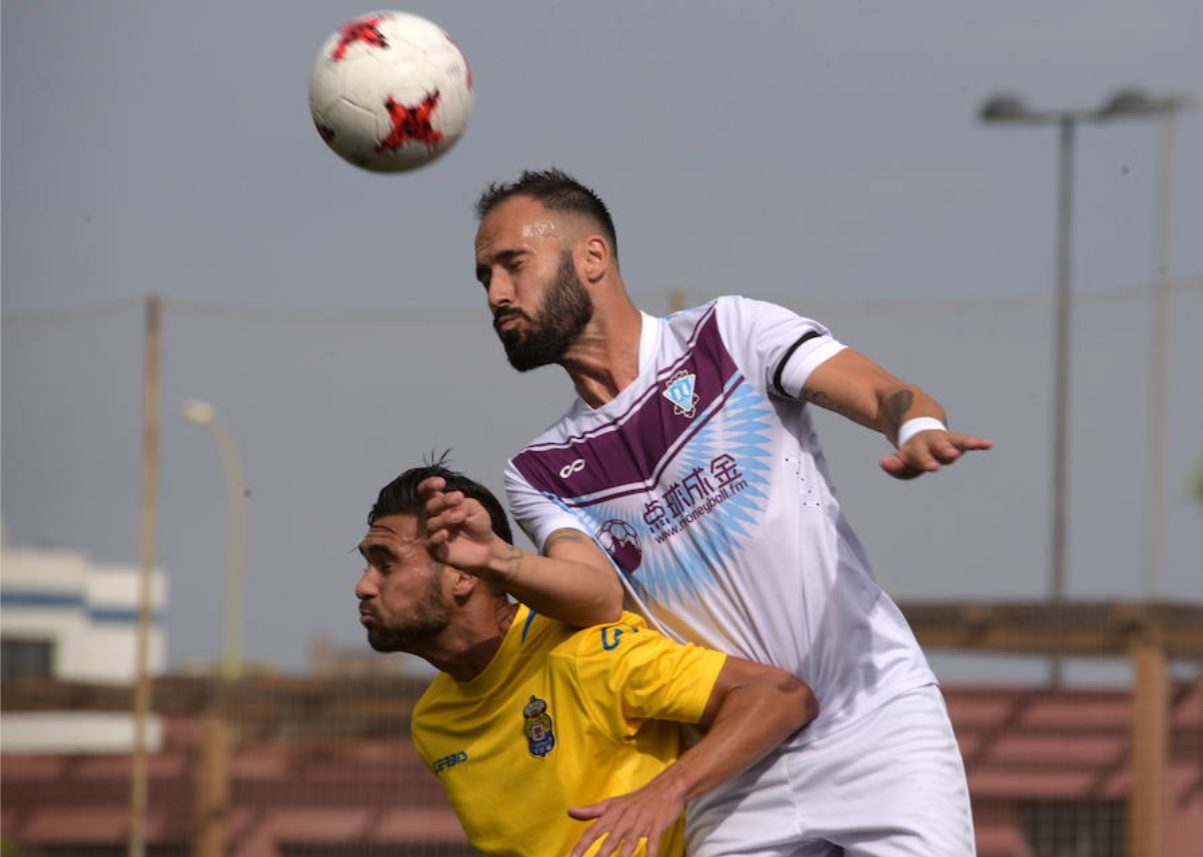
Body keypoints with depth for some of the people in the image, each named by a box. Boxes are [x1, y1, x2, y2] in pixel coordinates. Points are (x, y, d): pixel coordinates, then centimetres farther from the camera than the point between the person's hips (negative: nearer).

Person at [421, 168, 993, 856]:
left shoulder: (730, 334, 3)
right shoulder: (542, 474, 11)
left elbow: (884, 393, -10)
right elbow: (597, 597, -7)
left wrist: (920, 429, -34)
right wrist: (498, 563, -28)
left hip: (877, 723, -3)